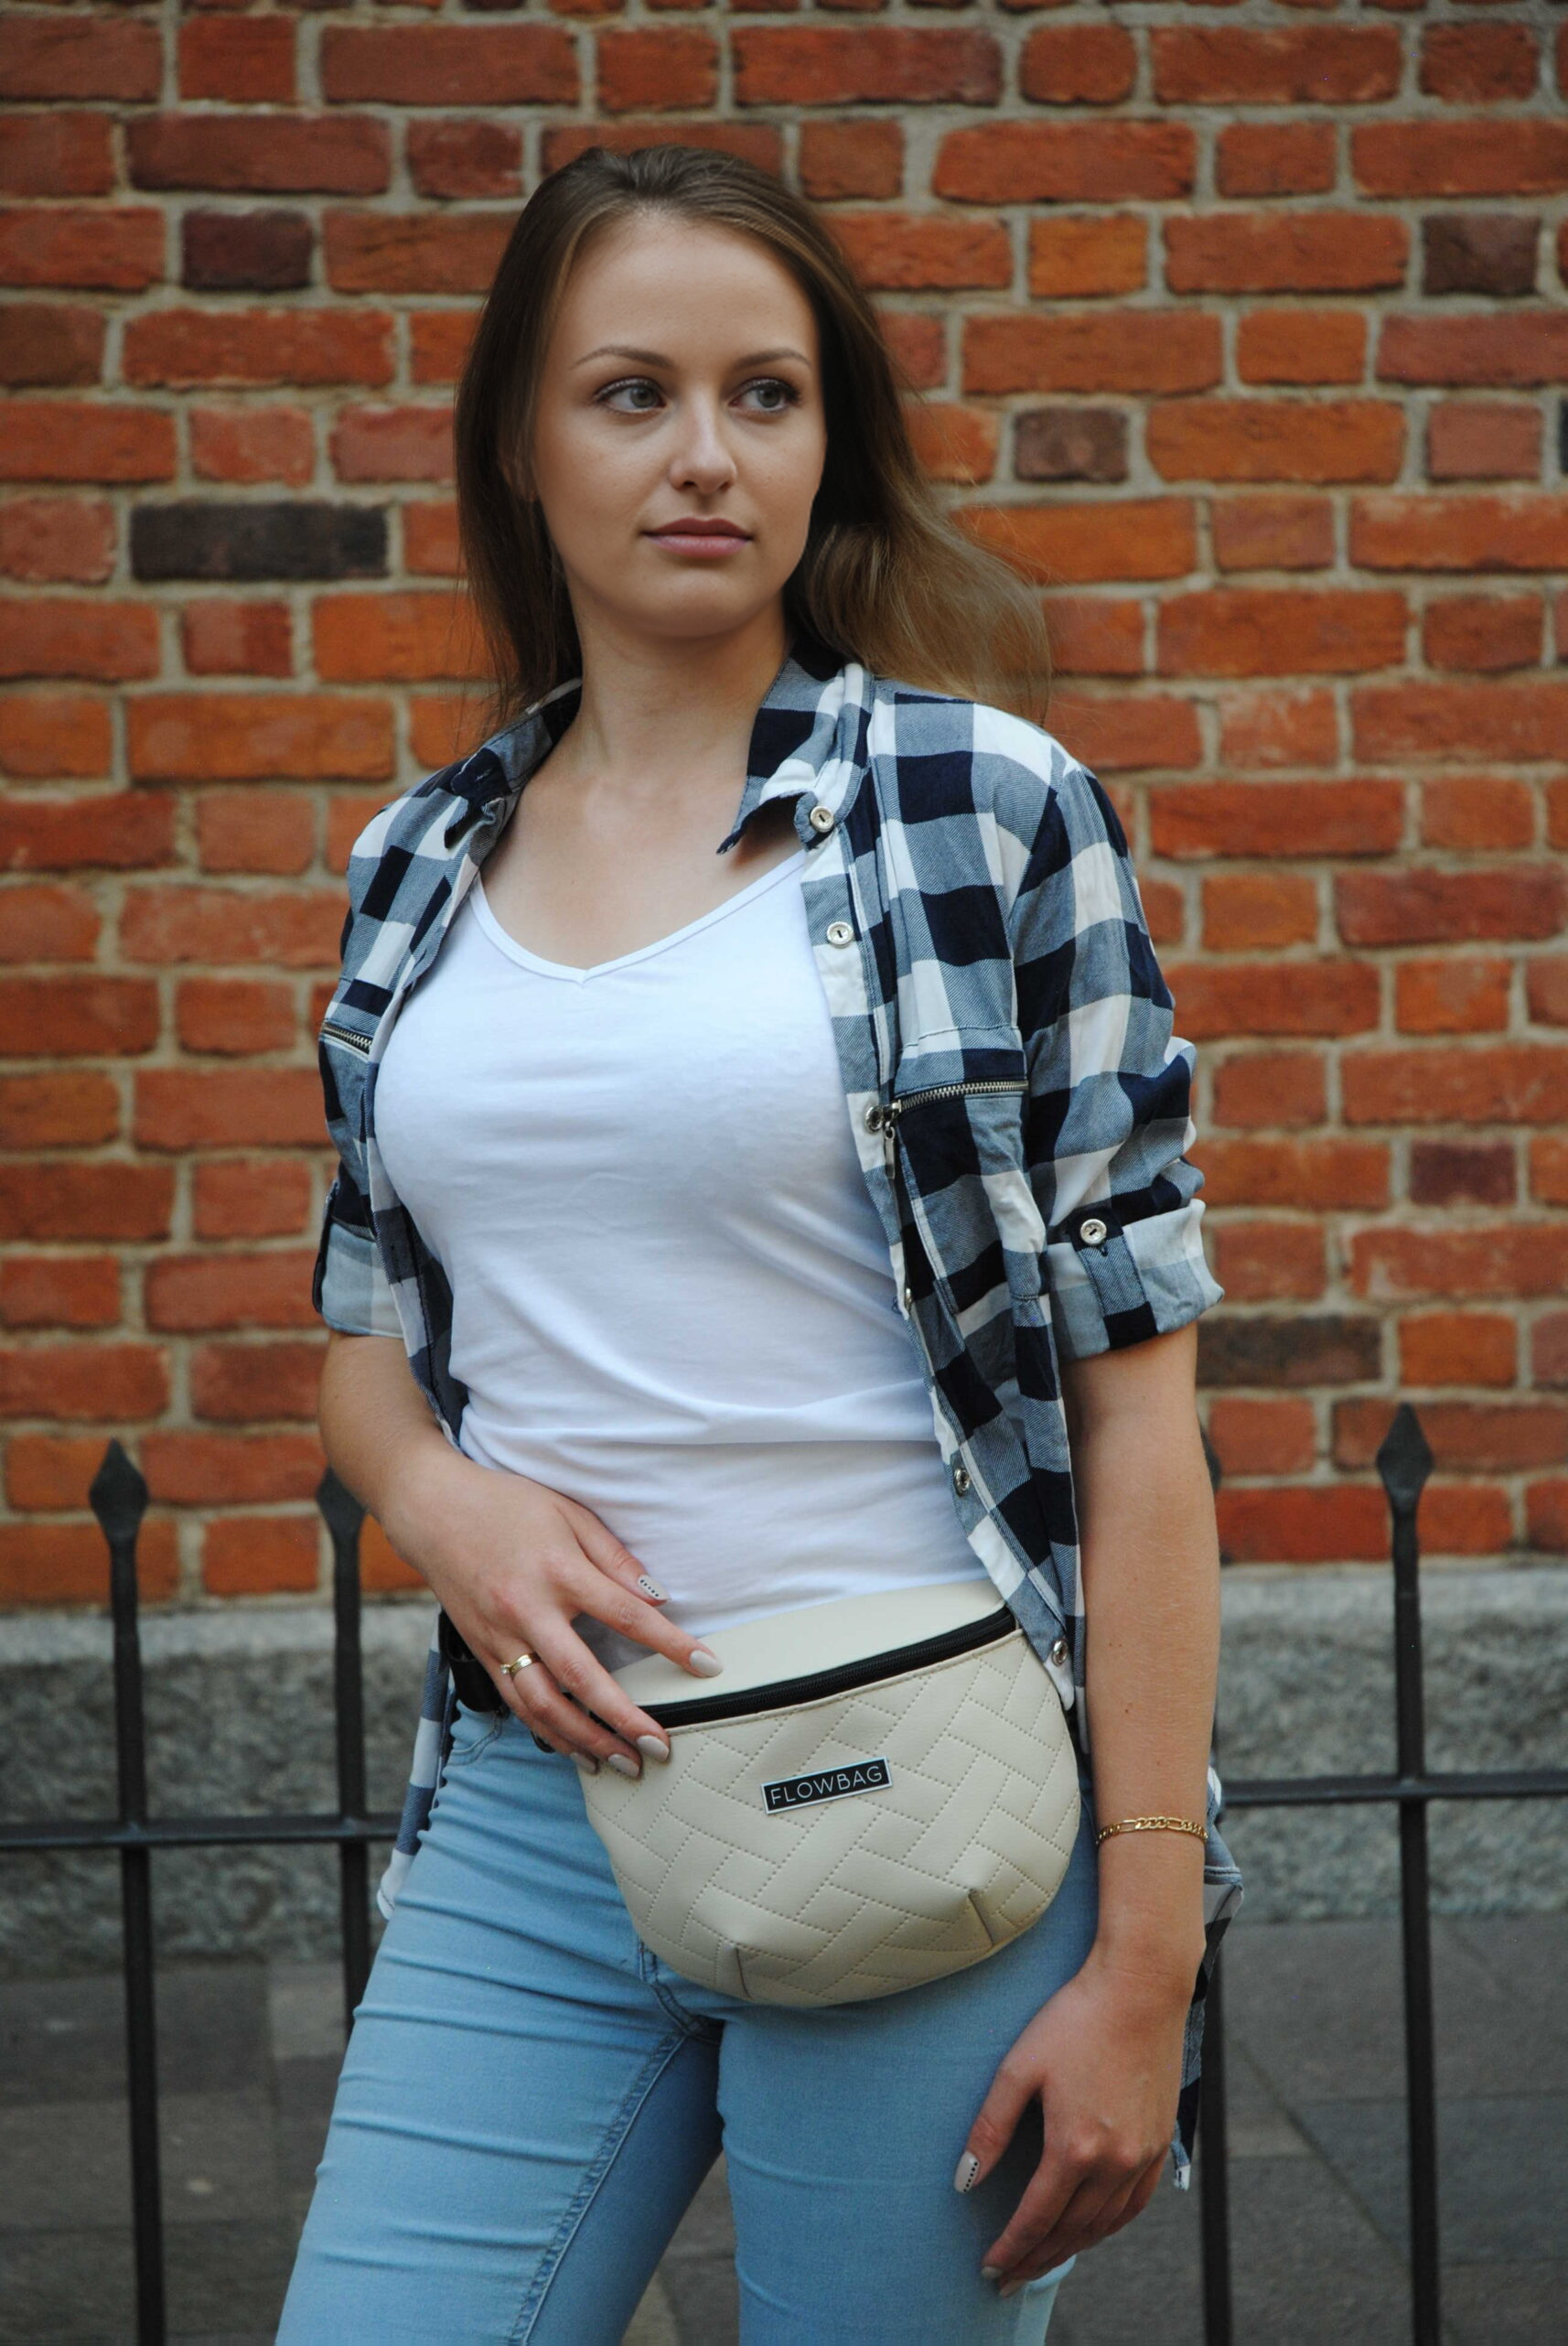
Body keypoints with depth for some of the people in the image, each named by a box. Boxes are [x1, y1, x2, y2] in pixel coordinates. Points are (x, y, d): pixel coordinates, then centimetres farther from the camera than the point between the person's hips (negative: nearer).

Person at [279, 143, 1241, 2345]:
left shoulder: (987, 802, -5)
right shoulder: (423, 864, 8)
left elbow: (1132, 1397, -7)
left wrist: (1147, 1955, -12)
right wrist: (444, 1501, -5)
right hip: (531, 1818, 4)